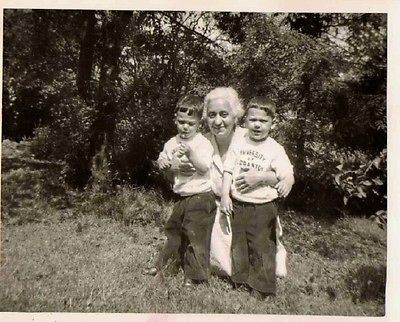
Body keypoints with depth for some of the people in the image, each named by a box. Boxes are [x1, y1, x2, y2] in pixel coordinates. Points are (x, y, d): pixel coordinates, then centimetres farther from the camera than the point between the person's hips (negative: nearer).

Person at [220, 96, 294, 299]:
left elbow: (287, 173, -18)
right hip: (237, 204, 4)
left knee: (261, 246, 5)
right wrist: (225, 195, -5)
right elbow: (228, 170, 1)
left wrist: (287, 182, -41)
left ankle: (262, 287, 25)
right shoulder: (238, 143, 0)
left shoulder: (275, 149, -9)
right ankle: (241, 279, 37)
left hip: (262, 207, -3)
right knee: (238, 244, 17)